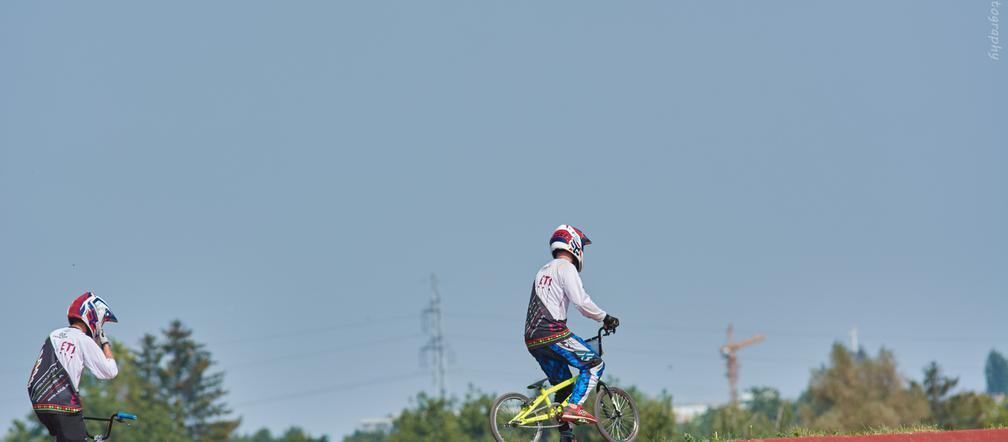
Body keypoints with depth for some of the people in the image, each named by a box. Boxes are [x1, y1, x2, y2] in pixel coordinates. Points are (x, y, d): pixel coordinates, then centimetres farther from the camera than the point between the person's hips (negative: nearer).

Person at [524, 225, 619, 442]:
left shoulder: (543, 271, 25)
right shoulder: (566, 268, -4)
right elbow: (581, 301, -16)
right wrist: (605, 318, -4)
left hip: (532, 339, 9)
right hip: (553, 334, -9)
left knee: (564, 384, 16)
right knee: (594, 364, 1)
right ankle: (574, 407, -14)